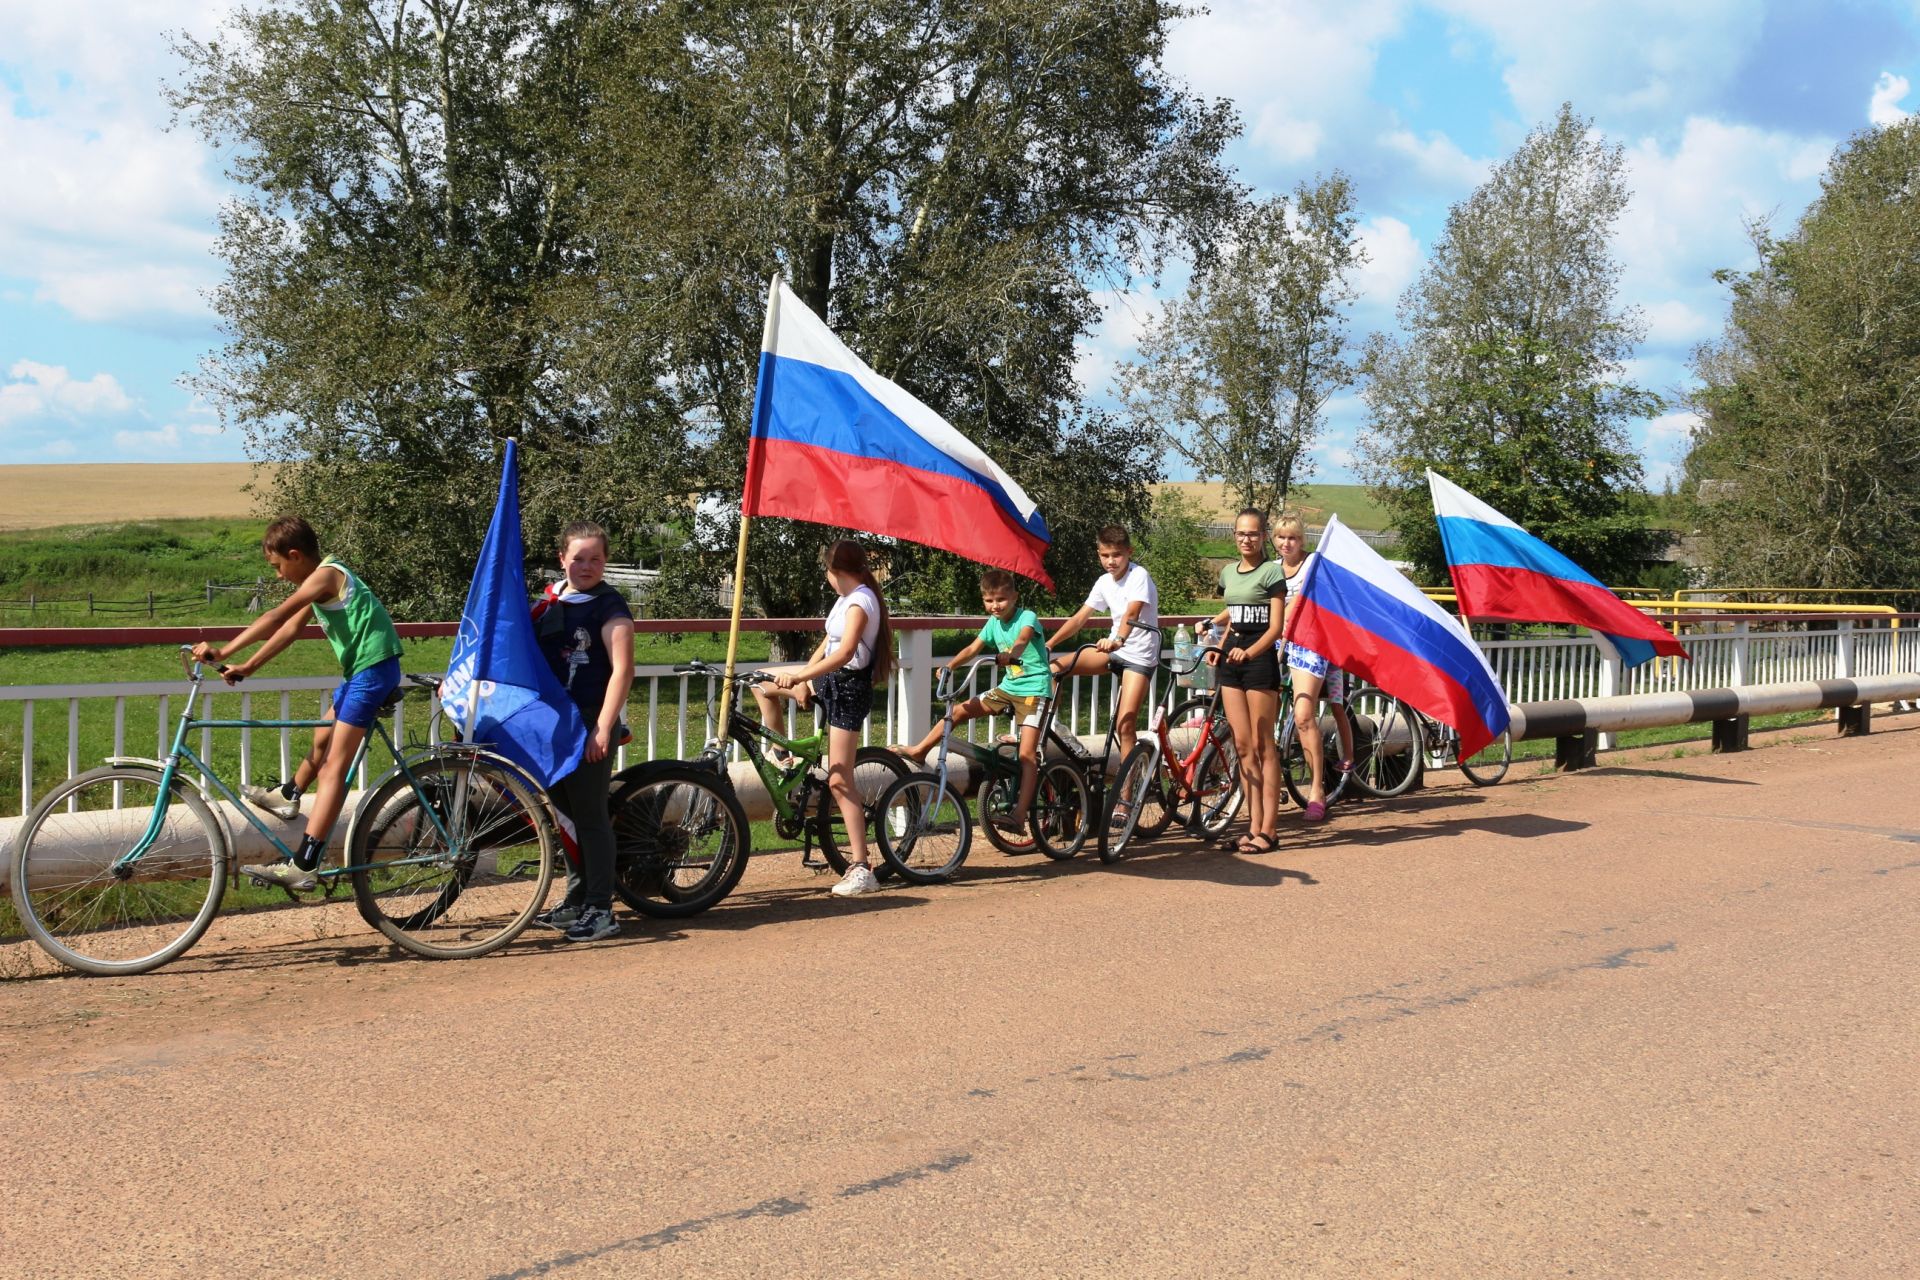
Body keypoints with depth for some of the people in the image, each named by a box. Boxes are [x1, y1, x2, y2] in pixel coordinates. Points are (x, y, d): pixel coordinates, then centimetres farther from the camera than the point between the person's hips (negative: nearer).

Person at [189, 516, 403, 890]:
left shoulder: (325, 575, -13)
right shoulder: (322, 578, 16)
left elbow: (276, 617, -23)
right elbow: (290, 630, 17)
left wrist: (223, 651, -25)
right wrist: (246, 668, 13)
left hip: (374, 667, -9)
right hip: (361, 667, 9)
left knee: (334, 766, -13)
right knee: (322, 740, 29)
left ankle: (302, 866, -16)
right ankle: (288, 794, 54)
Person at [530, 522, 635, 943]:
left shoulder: (609, 607, -8)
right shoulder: (549, 601, 13)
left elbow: (622, 671, -16)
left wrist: (604, 727, -23)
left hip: (590, 723, -7)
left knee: (590, 815, -4)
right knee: (568, 815, 14)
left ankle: (600, 910, 3)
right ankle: (576, 902, 24)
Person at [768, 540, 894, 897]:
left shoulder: (859, 603, -21)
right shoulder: (848, 598, 9)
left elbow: (844, 653, -34)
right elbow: (828, 643, 10)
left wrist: (798, 676, -39)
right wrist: (803, 676, 0)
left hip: (848, 687, -9)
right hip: (830, 681, 9)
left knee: (839, 780, -11)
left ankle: (861, 869, -9)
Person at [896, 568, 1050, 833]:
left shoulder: (1027, 617, -13)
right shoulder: (993, 623, 7)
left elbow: (1022, 640, -34)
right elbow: (973, 649, 1)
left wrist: (1009, 656, -55)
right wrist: (949, 666, -14)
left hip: (1034, 690, -7)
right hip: (1008, 687, 7)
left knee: (1027, 753, -16)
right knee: (959, 711, 0)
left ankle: (1019, 816, -25)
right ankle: (919, 750, 14)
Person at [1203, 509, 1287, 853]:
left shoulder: (1271, 572, -5)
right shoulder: (1228, 573, 15)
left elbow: (1275, 627, -11)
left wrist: (1249, 652, -26)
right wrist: (1219, 648, 7)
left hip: (1259, 659, -6)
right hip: (1230, 660, 6)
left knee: (1262, 746, -4)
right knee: (1242, 747, 4)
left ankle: (1268, 831, -1)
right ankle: (1254, 824, 8)